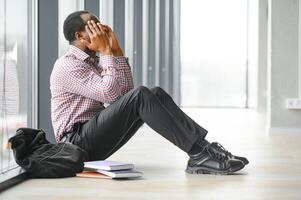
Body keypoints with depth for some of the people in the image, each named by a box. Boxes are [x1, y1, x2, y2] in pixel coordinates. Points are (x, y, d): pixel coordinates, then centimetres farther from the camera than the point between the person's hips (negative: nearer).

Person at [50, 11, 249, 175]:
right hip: (78, 142, -9)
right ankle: (199, 154, -28)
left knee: (156, 93, -5)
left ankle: (204, 147, -17)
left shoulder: (94, 61, 18)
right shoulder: (67, 65, -11)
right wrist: (106, 51, -12)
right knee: (139, 95, -26)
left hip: (95, 138, 9)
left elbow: (125, 92, 9)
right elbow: (110, 93, -21)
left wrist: (116, 50, 3)